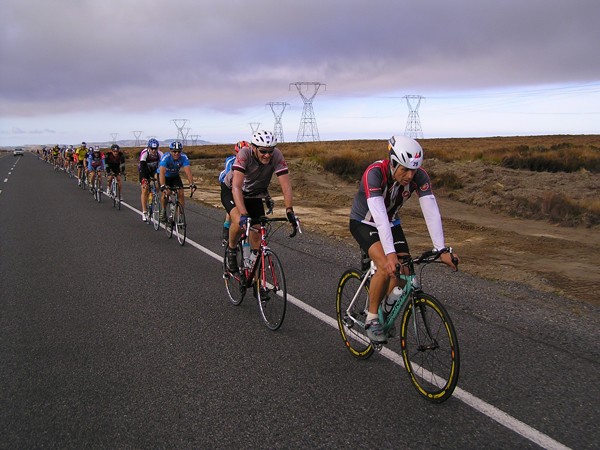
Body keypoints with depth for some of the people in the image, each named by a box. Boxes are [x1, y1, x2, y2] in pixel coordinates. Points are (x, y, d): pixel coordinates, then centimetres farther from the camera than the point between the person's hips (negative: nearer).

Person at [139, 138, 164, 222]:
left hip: (154, 170, 3)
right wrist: (143, 179, -52)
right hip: (144, 171, -3)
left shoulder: (159, 154, -24)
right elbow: (142, 167, -40)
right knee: (145, 190, -12)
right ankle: (144, 212, -8)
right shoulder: (144, 153, -32)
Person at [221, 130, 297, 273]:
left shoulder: (277, 156, -27)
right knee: (240, 222, -30)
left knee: (257, 238, -4)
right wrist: (243, 215, -52)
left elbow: (286, 185, -28)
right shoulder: (244, 154, -34)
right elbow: (236, 186, -42)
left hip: (254, 195, 3)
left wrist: (289, 210, -41)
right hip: (231, 191, -3)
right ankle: (231, 250, -1)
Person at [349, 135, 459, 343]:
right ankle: (372, 318, -7)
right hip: (363, 223, -5)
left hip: (390, 222, 5)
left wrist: (441, 250, -36)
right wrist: (390, 253, -52)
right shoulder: (375, 173, -35)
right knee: (386, 267, -27)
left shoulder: (419, 176, -22)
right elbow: (378, 215, -44)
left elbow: (431, 211, -27)